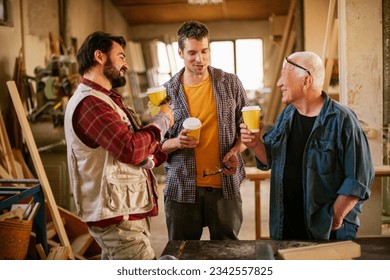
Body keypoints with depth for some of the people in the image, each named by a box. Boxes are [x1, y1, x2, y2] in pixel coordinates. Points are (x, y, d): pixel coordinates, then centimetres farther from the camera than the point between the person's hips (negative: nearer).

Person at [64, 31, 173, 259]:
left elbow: (139, 154, 18)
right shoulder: (90, 102, -16)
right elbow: (131, 149, -25)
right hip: (118, 217, -10)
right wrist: (162, 120, -9)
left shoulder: (106, 100, 19)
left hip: (122, 212, 10)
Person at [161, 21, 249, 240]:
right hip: (182, 188, 0)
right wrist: (176, 142, -15)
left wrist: (235, 151, -10)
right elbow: (157, 143, 6)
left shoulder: (231, 84, 2)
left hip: (226, 186, 0)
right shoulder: (167, 91, 1)